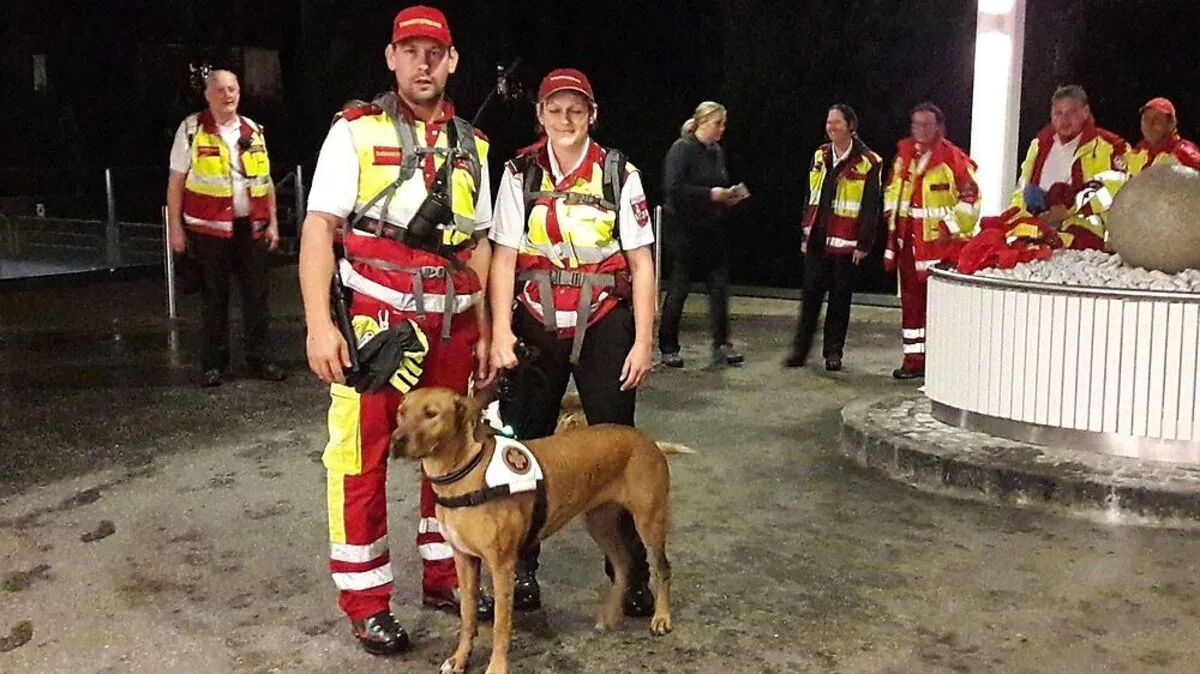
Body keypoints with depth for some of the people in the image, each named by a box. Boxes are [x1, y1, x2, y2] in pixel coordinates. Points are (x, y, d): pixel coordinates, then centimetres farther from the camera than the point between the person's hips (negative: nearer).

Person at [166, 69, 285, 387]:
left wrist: (272, 222, 10)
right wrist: (175, 227, -3)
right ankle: (213, 363, 14)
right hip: (210, 228, -3)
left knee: (256, 295, 6)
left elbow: (265, 180, 15)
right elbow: (176, 181, 1)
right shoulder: (191, 129, 0)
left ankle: (259, 359, 16)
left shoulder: (252, 130, 11)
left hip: (251, 227, 3)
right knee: (214, 297, 4)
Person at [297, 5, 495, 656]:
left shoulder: (471, 145, 12)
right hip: (374, 317, -5)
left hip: (449, 323, 5)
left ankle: (443, 577, 29)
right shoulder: (356, 131, -3)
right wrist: (318, 322, -17)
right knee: (362, 455, 1)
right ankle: (366, 601, 14)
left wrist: (483, 331, 12)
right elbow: (318, 228, -7)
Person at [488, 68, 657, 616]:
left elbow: (642, 263, -2)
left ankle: (632, 574, 19)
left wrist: (643, 341, -6)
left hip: (604, 328, -1)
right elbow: (504, 257, -1)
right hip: (535, 327, 2)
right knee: (522, 446, 8)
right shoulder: (521, 174, 1)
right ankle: (520, 567, 24)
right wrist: (501, 333, -10)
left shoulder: (618, 174, -2)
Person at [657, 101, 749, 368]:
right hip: (683, 228, -7)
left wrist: (730, 195, 1)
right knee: (679, 288, 0)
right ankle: (668, 348, 13)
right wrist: (710, 194, -22)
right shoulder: (682, 149, -11)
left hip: (710, 228, 7)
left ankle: (721, 345, 12)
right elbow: (673, 188, -22)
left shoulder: (717, 151, 11)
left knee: (719, 283, 3)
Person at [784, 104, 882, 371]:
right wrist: (806, 234, 12)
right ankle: (800, 349, 12)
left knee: (839, 297, 4)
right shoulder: (820, 156, 11)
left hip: (845, 242, -4)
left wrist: (863, 244, -10)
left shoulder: (868, 162, -7)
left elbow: (871, 207, -7)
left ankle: (833, 352, 14)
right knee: (811, 294, 4)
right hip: (817, 239, 4)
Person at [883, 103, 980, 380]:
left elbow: (970, 198, -9)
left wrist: (953, 226, -12)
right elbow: (893, 188, 23)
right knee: (911, 301, 11)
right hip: (908, 241, 6)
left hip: (941, 244, -6)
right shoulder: (904, 154, 9)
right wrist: (891, 215, 13)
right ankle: (914, 357, 20)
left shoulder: (954, 160, -10)